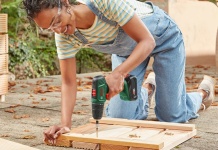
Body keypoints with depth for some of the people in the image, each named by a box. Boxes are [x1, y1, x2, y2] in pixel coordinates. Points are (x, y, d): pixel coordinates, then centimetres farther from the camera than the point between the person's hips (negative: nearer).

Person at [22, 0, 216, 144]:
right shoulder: (65, 37, -24)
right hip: (126, 48, 5)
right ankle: (147, 89, 31)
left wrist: (118, 73, -49)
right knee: (119, 117, -1)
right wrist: (65, 124, -34)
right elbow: (68, 83, -19)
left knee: (171, 116, -2)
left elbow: (147, 41, -36)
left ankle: (203, 92, 30)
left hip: (161, 35, -4)